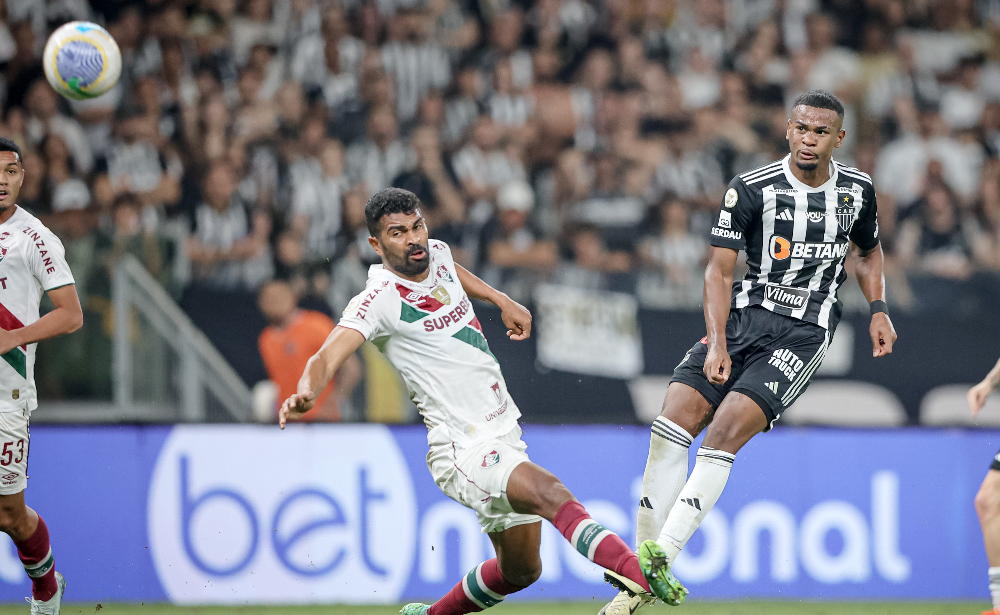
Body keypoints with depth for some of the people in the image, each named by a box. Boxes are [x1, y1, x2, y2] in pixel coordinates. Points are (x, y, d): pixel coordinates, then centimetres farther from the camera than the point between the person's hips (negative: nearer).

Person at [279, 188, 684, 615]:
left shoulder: (436, 254, 7)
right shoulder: (379, 301, -15)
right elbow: (327, 358, -28)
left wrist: (501, 300, 30)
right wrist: (305, 394, -48)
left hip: (505, 434, 9)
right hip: (463, 449, -9)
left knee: (520, 570, 19)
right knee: (550, 494, -35)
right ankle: (637, 571, -56)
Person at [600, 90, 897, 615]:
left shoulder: (857, 191, 5)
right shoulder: (751, 189, -4)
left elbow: (869, 251, 25)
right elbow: (719, 271, -3)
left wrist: (878, 309, 9)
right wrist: (717, 343, -15)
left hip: (803, 333, -1)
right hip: (742, 315, 1)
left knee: (724, 433, -21)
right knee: (673, 423, -16)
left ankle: (655, 569, -24)